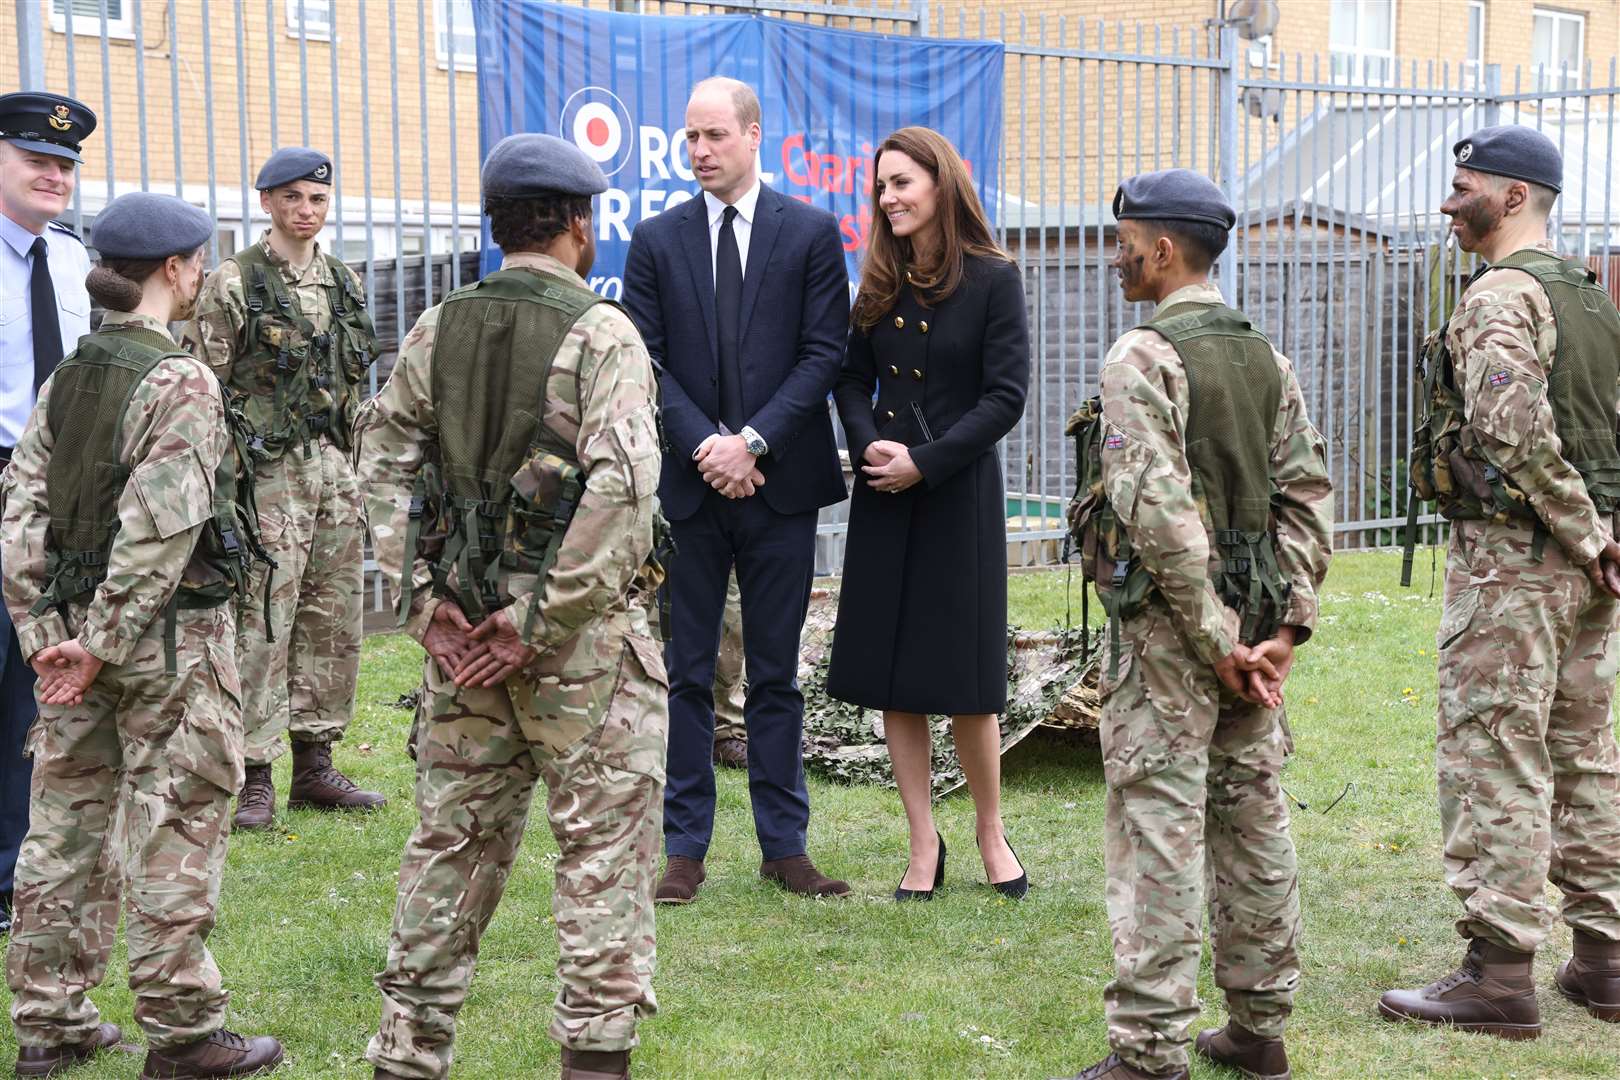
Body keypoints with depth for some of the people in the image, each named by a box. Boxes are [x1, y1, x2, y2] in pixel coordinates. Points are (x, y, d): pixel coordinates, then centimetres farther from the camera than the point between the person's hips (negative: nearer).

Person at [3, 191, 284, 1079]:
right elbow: (158, 529, -20)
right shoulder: (181, 382, -14)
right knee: (173, 825, 0)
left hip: (78, 620, 7)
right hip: (172, 636, -7)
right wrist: (104, 644, -15)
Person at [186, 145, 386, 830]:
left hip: (334, 467, 6)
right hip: (267, 471, -6)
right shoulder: (233, 284, -4)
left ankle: (315, 766, 18)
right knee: (262, 623, -7)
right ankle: (253, 778, -1)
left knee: (333, 620, 9)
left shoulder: (344, 282, 14)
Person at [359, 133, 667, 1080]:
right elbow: (620, 491, -20)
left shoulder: (439, 331, 6)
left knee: (456, 835, 15)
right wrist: (543, 623, -15)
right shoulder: (601, 334, -10)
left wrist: (426, 600, 3)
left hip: (463, 635, 6)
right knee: (605, 843, 3)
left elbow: (386, 464, 6)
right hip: (586, 643, -5)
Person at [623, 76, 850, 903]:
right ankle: (685, 848, 12)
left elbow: (823, 353, -3)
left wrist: (752, 443, -12)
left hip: (780, 483, -1)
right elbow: (645, 361, 1)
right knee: (685, 673, 4)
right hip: (688, 487, 1)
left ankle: (784, 844, 14)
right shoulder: (656, 239, 7)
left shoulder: (812, 233, 3)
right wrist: (704, 446, -12)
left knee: (776, 674, 7)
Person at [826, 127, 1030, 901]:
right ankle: (924, 846, 13)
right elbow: (853, 379, 11)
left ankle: (990, 832, 20)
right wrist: (869, 444, -9)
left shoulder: (992, 279, -6)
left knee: (964, 676, 1)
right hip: (884, 499, 5)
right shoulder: (881, 284, 8)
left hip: (959, 495, -4)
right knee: (892, 678, 4)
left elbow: (1006, 396, -10)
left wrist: (924, 462, -15)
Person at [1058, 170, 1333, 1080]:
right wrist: (1285, 627, 3)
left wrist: (1216, 636, -16)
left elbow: (1158, 507, -21)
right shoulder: (1267, 359, 10)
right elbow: (1308, 496, 6)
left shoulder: (1144, 357, -13)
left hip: (1169, 623, -7)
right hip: (1253, 617, 8)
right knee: (1253, 815, 13)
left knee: (1161, 826, -5)